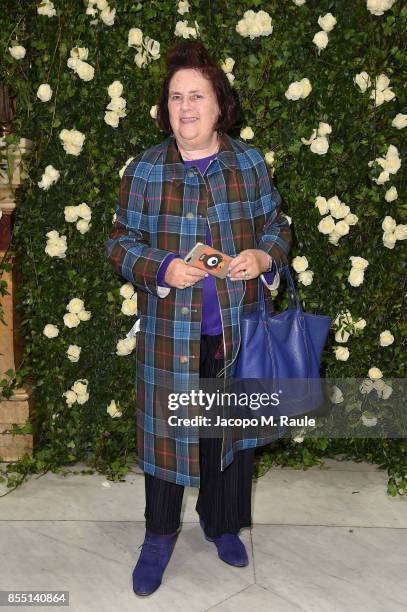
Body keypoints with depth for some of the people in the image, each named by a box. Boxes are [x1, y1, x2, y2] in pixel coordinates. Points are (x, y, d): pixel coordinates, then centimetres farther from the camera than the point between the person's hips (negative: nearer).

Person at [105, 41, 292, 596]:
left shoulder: (249, 163, 1)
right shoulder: (144, 169, -3)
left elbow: (277, 226, 9)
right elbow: (120, 243, 1)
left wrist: (263, 256, -12)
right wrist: (162, 268, -17)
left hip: (237, 329, 1)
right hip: (170, 333, -1)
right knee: (164, 426, 8)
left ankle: (221, 522, 38)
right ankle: (160, 534, 31)